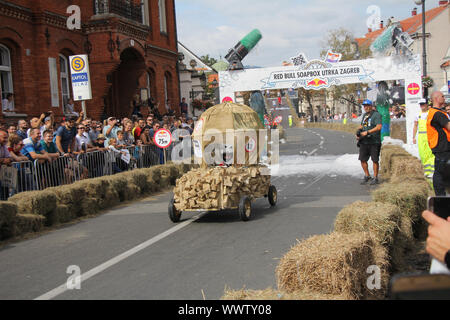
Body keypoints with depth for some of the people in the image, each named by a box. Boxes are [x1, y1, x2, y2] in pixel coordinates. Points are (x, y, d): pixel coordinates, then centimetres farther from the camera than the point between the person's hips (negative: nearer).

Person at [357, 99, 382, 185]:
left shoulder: (376, 115, -9)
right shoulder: (364, 115, 15)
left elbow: (379, 127, -20)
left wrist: (367, 132, -23)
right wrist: (358, 133, 7)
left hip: (374, 142, -7)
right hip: (364, 142, 7)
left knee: (375, 160, 1)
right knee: (362, 159, 5)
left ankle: (375, 178, 11)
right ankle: (367, 176, 21)